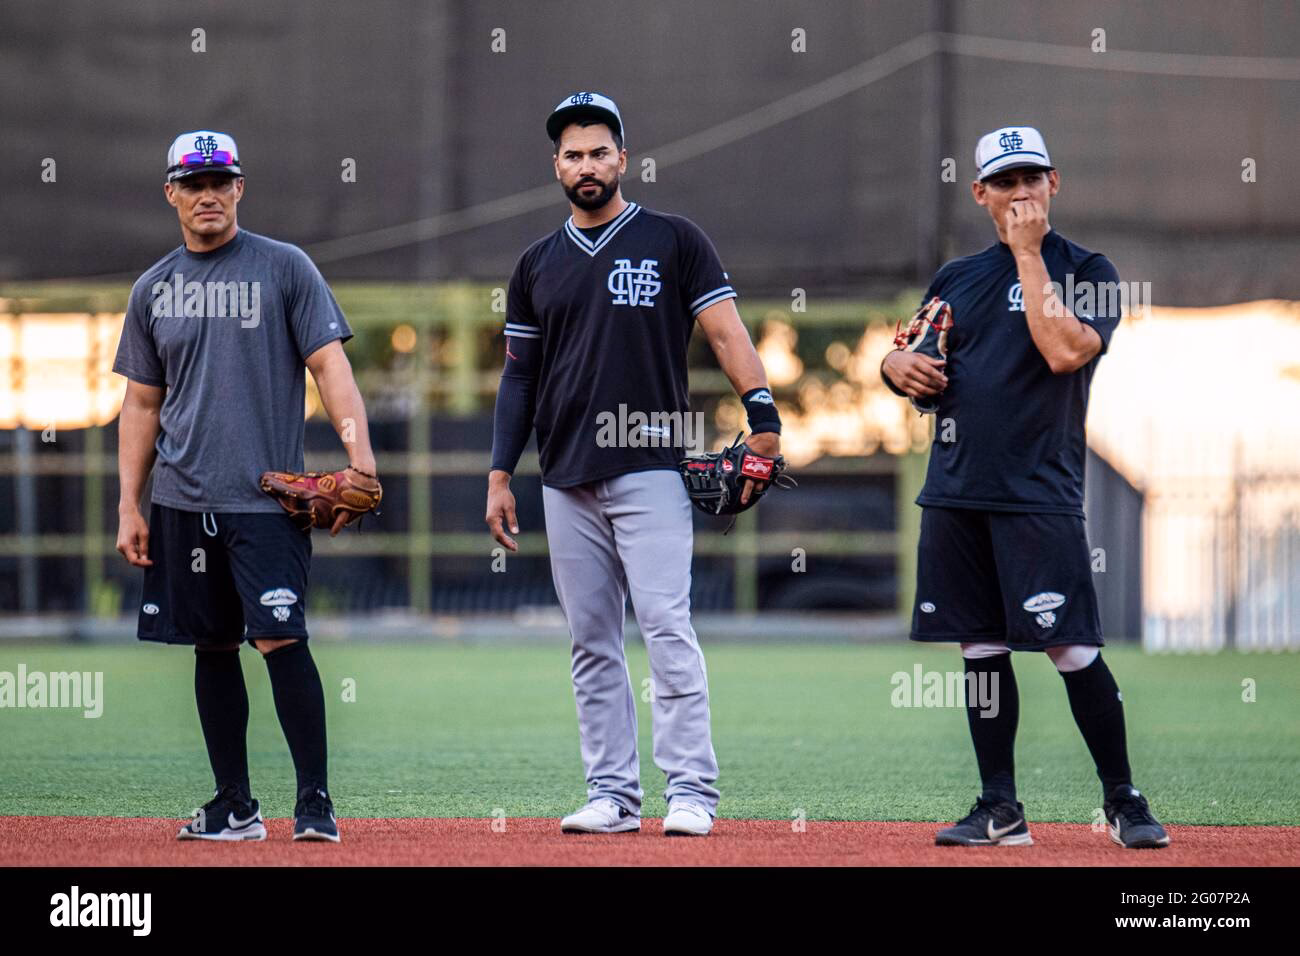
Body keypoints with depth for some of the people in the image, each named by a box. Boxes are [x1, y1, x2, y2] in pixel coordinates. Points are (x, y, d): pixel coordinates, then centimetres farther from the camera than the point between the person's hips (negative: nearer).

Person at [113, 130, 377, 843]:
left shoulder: (284, 268, 1)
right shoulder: (153, 289, 13)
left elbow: (329, 363, -4)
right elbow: (141, 403, 16)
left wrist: (359, 451, -18)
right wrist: (129, 504, 9)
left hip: (267, 497, -4)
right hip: (183, 502, 5)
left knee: (279, 639, -13)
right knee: (213, 647, 7)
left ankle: (315, 802, -9)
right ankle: (234, 807, 14)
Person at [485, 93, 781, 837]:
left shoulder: (673, 241, 3)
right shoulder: (539, 264, 15)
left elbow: (725, 330, -4)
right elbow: (519, 374, 18)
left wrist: (762, 412, -18)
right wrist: (500, 476, 11)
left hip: (650, 470, -5)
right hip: (567, 482, 5)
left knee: (667, 627, -12)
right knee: (592, 642, 5)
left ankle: (692, 792, -12)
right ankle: (614, 795, 9)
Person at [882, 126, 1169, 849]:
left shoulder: (1088, 272, 0)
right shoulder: (955, 279, 16)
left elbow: (1065, 351, -17)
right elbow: (910, 363, 24)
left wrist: (1030, 254, -12)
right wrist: (897, 364, 0)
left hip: (1039, 494, -5)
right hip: (955, 492, 5)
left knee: (1071, 649, -9)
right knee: (981, 648, 6)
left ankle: (1124, 799, 2)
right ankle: (1001, 809, 13)